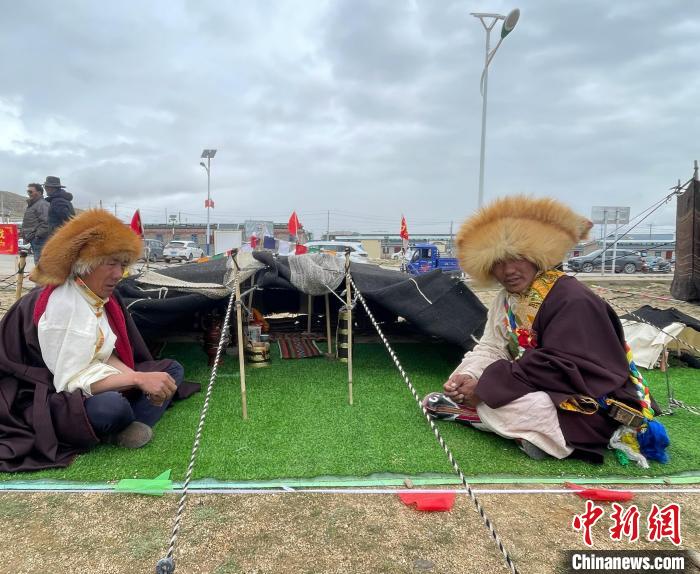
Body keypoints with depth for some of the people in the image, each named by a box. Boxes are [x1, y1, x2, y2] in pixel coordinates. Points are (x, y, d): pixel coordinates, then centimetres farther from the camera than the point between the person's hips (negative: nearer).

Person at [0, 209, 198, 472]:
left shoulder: (99, 295, 2)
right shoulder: (61, 305, -25)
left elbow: (105, 355, 3)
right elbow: (72, 379, -28)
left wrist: (142, 380, -14)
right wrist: (138, 379, -31)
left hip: (81, 390, 10)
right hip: (47, 401, -9)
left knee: (172, 369, 5)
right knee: (112, 405, -40)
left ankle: (129, 427, -18)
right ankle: (137, 423, -5)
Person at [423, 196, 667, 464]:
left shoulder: (572, 299, -23)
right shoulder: (505, 300, 4)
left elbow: (559, 367, -28)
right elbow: (491, 349, 1)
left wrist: (487, 387, -28)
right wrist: (467, 376, -22)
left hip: (588, 406, -8)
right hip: (539, 388, 8)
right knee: (464, 379, 4)